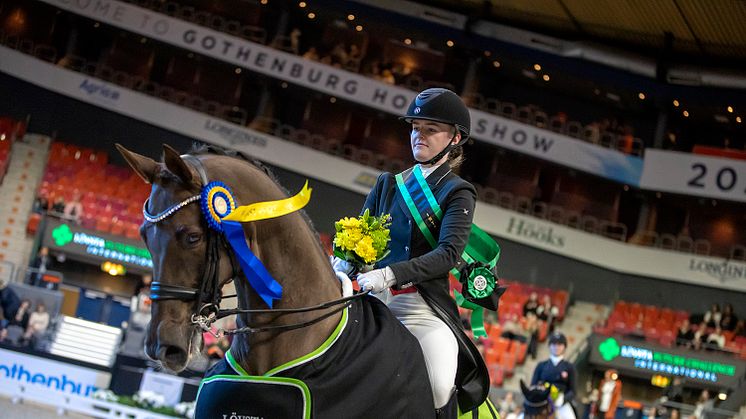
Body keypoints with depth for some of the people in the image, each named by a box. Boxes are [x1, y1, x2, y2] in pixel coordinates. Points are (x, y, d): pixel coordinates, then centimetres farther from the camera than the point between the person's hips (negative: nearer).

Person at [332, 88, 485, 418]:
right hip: (376, 300, 4)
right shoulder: (388, 184, 18)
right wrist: (342, 264, -13)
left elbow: (449, 254, -11)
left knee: (440, 389, -28)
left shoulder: (457, 192, 4)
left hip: (423, 305, -4)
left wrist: (390, 274, -25)